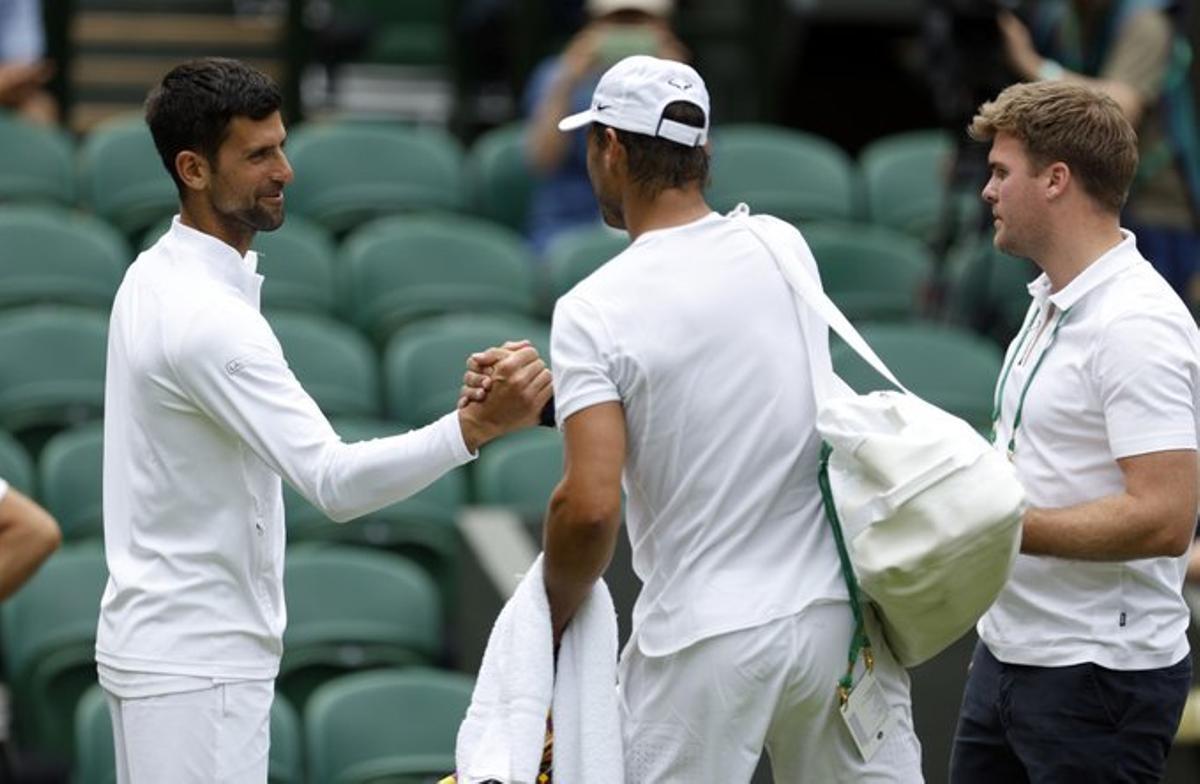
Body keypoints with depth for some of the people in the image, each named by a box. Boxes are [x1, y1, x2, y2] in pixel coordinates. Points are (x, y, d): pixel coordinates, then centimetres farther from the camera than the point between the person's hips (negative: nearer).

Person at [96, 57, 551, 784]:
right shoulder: (210, 318, -22)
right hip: (195, 662, -10)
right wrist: (478, 424, -40)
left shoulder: (157, 279, 11)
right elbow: (336, 482, -31)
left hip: (164, 638, 10)